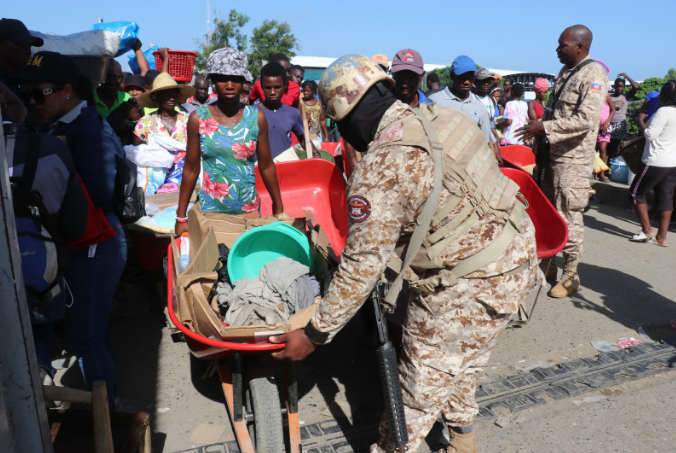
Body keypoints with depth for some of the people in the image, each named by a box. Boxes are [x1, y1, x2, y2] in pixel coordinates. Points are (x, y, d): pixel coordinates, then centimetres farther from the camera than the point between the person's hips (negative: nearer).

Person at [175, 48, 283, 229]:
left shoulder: (256, 117, -1)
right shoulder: (198, 118, -4)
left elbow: (266, 166, 5)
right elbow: (191, 169, 1)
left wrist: (279, 210, 7)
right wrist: (181, 218, 2)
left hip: (249, 208, 1)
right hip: (210, 209, -1)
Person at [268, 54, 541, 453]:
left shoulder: (379, 170, -21)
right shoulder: (444, 117, 3)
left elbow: (362, 268, -18)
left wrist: (315, 334, -7)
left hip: (470, 288, -9)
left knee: (421, 382, 11)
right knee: (462, 361, 29)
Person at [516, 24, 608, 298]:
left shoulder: (594, 74, -12)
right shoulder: (564, 72, 15)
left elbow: (586, 120, -22)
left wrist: (544, 127, -21)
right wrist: (539, 134, 16)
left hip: (574, 159, -9)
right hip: (553, 154, 9)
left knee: (569, 215, -3)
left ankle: (570, 275, 10)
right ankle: (547, 265, 26)